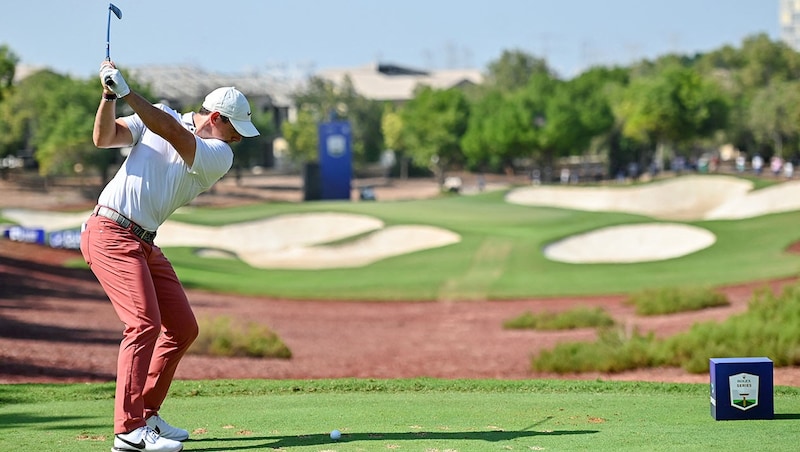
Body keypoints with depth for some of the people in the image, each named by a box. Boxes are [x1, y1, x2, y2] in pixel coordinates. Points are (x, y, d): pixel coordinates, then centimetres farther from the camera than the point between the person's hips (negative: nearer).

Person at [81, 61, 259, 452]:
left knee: (183, 328, 8)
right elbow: (105, 138, -5)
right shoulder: (159, 114, 1)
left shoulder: (220, 156, 2)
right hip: (110, 232, -6)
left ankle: (146, 413, 21)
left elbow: (175, 135, -15)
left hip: (145, 244, 6)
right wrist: (110, 96, -22)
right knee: (144, 321, -20)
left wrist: (127, 92, -24)